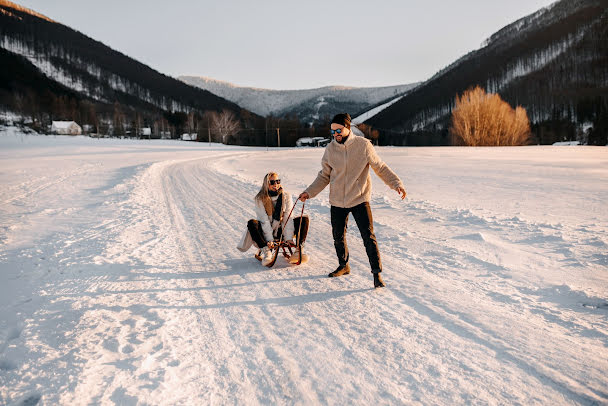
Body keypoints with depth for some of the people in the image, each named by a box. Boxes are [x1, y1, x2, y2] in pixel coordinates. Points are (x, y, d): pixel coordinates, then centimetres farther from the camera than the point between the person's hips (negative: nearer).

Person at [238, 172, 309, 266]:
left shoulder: (286, 196, -3)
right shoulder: (260, 199, -10)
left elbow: (288, 218, -10)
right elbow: (264, 220, -17)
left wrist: (289, 238, -20)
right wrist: (269, 239, -27)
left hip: (281, 231, 2)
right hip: (265, 231, -2)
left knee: (304, 219, -15)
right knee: (252, 223, -31)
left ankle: (298, 249, -26)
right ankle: (266, 251, -40)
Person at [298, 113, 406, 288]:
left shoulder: (363, 145, -7)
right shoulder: (330, 149, 1)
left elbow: (380, 168, 2)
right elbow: (324, 176, 10)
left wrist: (397, 183, -8)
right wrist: (309, 192, 0)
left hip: (360, 199, -3)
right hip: (337, 201, 3)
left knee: (369, 237, -7)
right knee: (338, 237, 12)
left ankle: (377, 273, 4)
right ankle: (343, 266, 35)